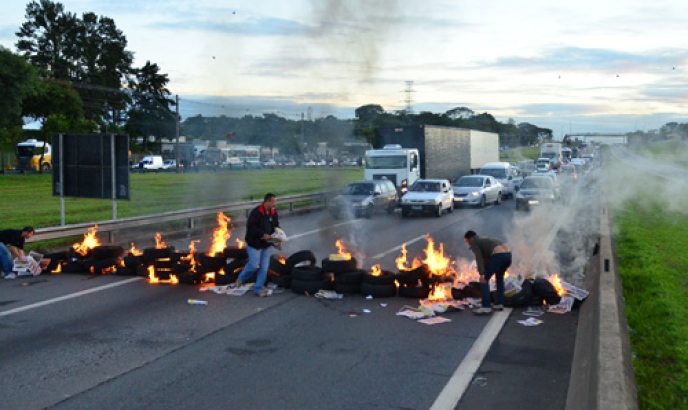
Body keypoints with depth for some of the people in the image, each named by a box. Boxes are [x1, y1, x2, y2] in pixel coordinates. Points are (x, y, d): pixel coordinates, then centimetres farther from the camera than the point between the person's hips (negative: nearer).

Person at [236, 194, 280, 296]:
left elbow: (276, 226, 16)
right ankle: (241, 279, 21)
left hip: (266, 244, 7)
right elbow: (251, 227, -23)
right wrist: (262, 235, -26)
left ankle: (258, 289, 16)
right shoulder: (256, 212, -19)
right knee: (254, 265, -7)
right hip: (254, 244, -7)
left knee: (264, 268, 5)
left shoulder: (273, 213, 3)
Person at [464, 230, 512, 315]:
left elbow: (479, 258, -5)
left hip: (498, 255, -9)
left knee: (484, 279, 1)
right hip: (508, 254, 9)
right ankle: (499, 304, 29)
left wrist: (482, 274, -12)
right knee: (499, 277, 29)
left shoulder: (474, 243, 9)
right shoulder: (484, 241, 34)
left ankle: (486, 307, -5)